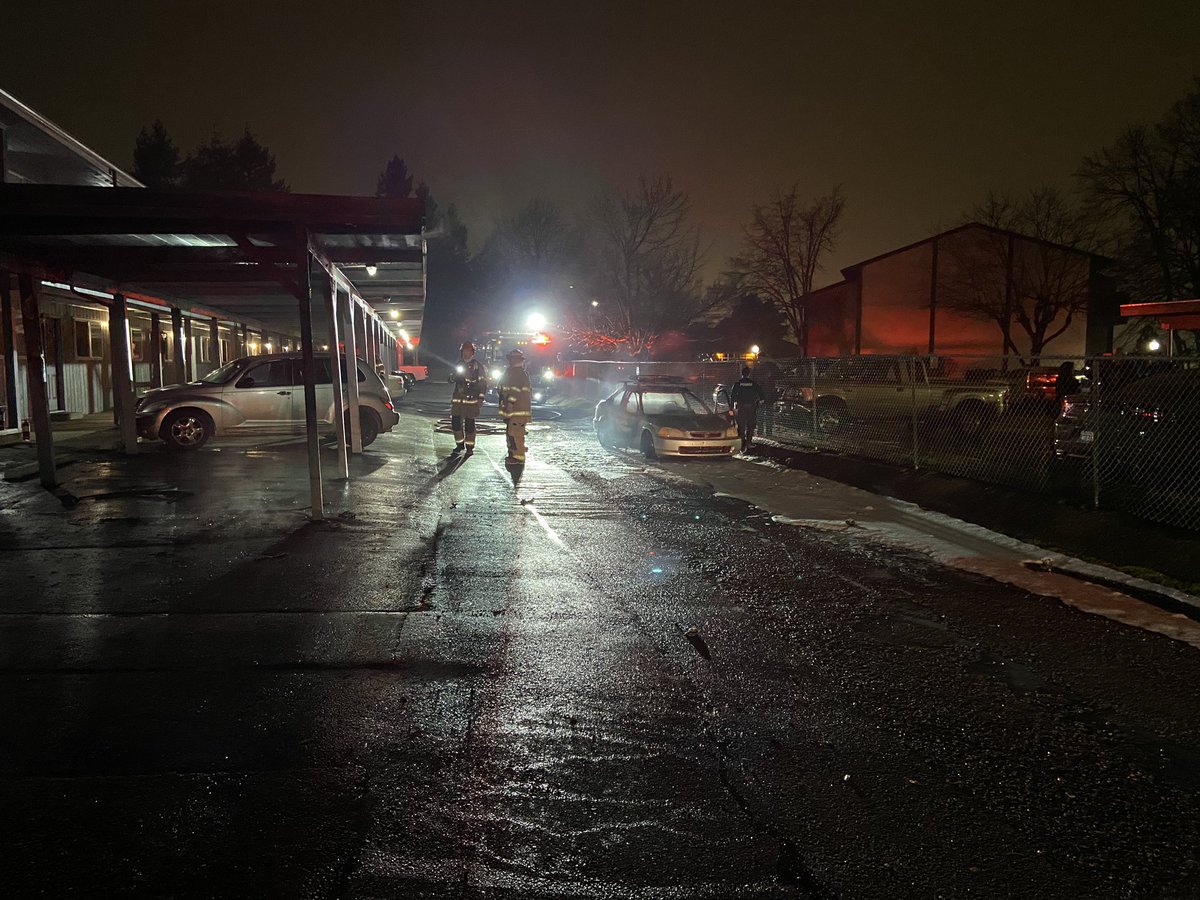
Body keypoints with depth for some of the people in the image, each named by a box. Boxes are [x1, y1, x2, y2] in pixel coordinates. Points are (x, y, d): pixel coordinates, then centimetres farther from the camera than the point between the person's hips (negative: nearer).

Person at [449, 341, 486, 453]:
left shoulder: (477, 365, -2)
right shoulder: (459, 364, 15)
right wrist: (455, 376, -1)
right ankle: (460, 444, 19)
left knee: (469, 423, -4)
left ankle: (469, 446, 6)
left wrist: (481, 398, -12)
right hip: (458, 397, 5)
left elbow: (483, 383, -5)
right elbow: (452, 378, 23)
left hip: (471, 399, -5)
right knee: (455, 422, 4)